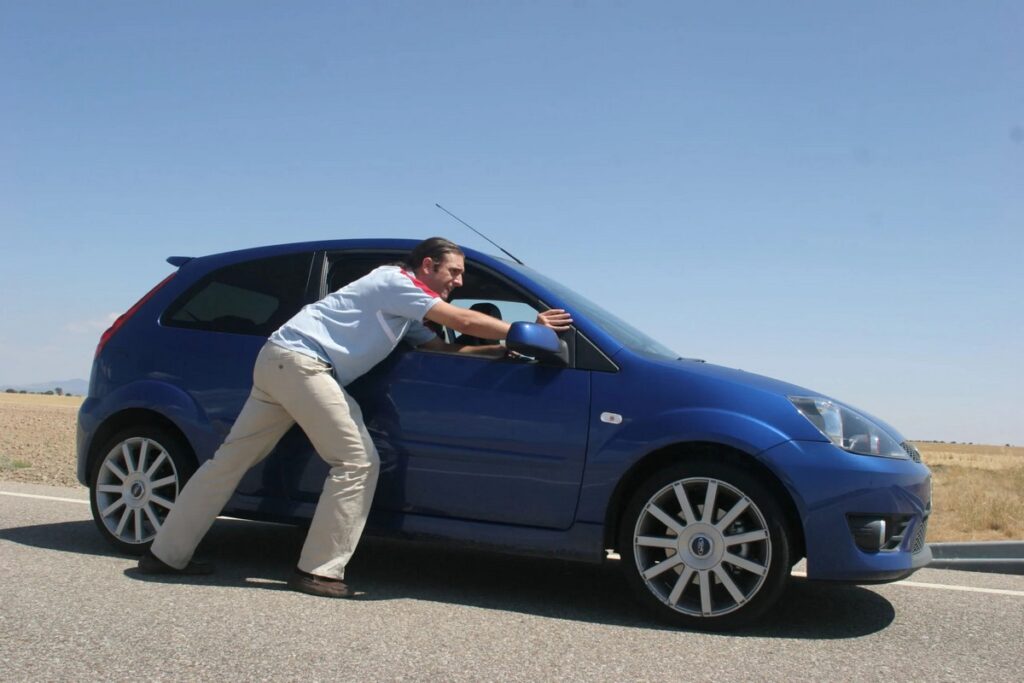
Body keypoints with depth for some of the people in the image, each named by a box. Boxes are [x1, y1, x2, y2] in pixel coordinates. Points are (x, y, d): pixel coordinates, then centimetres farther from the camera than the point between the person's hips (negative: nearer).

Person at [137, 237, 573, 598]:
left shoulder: (405, 313, 23)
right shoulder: (397, 281, -5)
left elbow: (442, 347, 18)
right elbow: (464, 322, -11)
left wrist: (502, 349, 13)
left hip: (277, 360, 10)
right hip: (300, 359, -10)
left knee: (231, 459, 12)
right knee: (357, 462, -7)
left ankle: (167, 554, 19)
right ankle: (319, 570, -5)